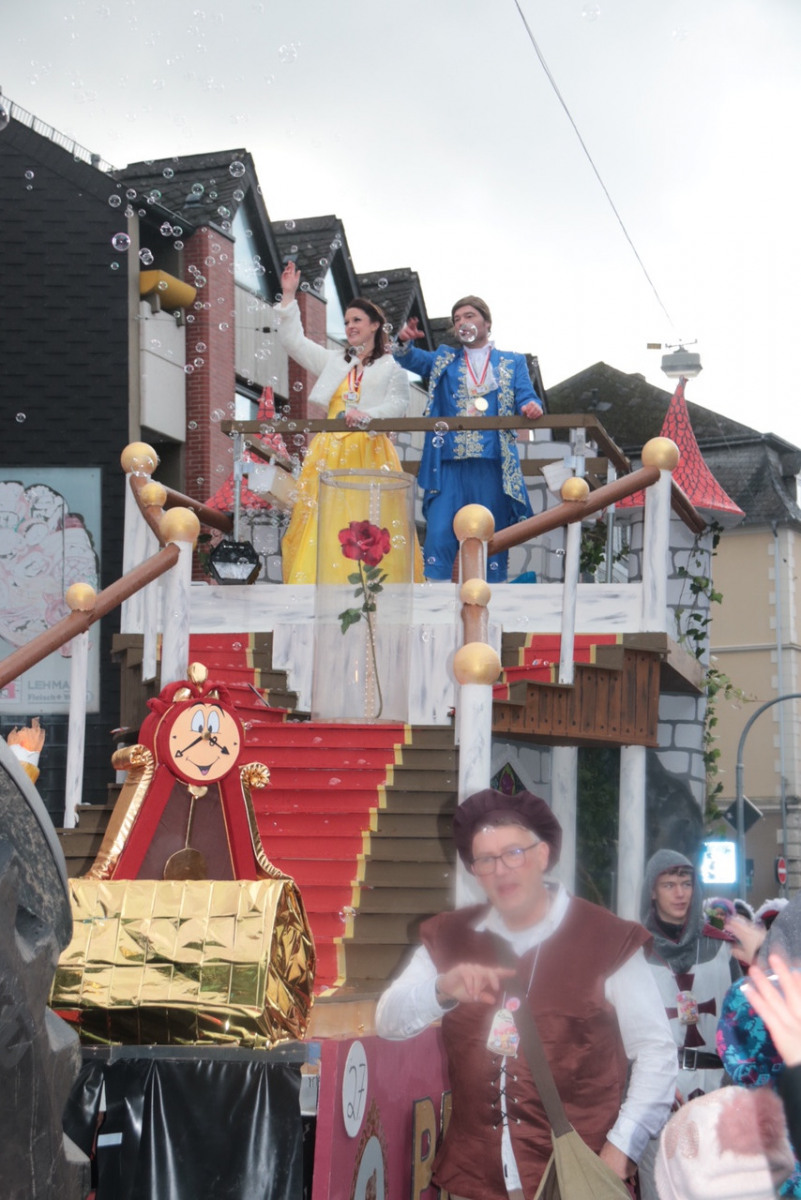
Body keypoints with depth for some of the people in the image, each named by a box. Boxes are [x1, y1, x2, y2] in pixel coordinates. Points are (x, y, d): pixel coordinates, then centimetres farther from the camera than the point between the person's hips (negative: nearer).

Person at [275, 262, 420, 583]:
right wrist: (289, 297, 14)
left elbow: (398, 404, -4)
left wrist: (367, 416, -21)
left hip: (370, 453, -4)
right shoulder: (333, 361, 20)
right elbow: (293, 341, 19)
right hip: (332, 452, 4)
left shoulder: (391, 366, 8)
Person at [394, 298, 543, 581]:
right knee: (439, 535, -10)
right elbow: (412, 359, 6)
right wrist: (404, 342, -18)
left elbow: (525, 397, 4)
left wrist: (531, 407, -20)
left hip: (493, 464, 0)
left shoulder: (512, 363, 16)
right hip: (449, 464, 0)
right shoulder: (444, 360, 19)